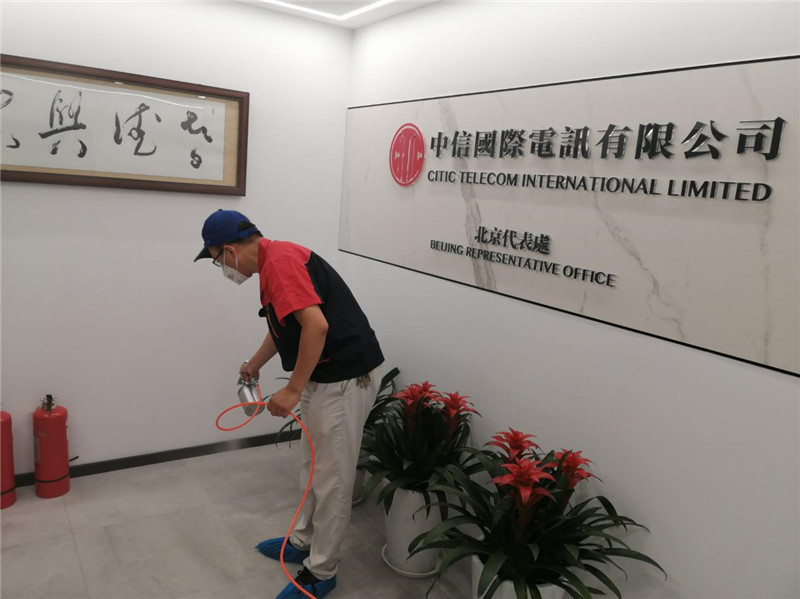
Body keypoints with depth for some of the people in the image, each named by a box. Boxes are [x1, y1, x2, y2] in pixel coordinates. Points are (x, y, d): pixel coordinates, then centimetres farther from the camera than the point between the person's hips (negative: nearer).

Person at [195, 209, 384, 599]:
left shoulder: (279, 260, -18)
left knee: (331, 478, 4)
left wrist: (293, 389, -22)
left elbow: (317, 325, -28)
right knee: (313, 468, 23)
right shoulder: (272, 263, 14)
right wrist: (254, 364, 44)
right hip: (323, 377, 10)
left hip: (345, 378, -10)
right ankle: (303, 541, 41)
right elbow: (283, 326, 30)